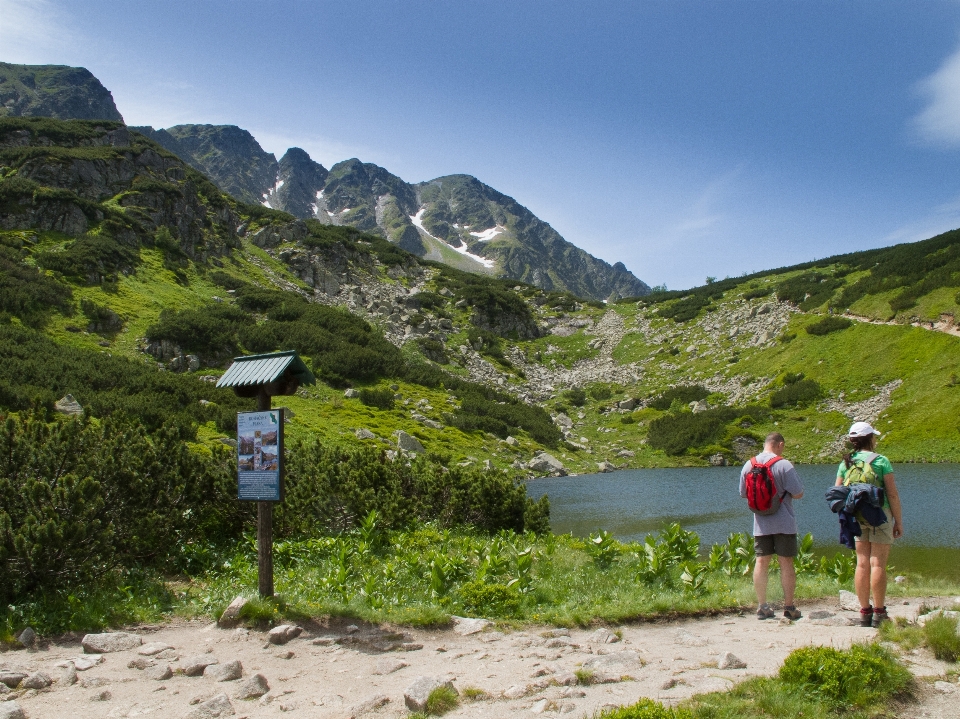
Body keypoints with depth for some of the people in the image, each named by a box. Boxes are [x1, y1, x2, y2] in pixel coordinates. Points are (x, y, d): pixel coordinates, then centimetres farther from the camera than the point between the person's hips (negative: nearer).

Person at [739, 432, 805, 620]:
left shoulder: (748, 466, 3)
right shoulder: (784, 465, -13)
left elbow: (743, 493, 12)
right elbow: (798, 493, -12)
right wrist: (783, 492, 8)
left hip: (760, 524, 4)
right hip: (784, 523, -4)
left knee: (761, 562, 7)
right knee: (786, 563, 3)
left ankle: (762, 607, 9)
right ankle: (789, 608, 7)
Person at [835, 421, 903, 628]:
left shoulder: (845, 463, 4)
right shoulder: (881, 461, -8)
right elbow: (893, 494, -9)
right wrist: (899, 521, -1)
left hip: (857, 517, 4)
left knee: (862, 564, 7)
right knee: (878, 564, -2)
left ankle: (865, 612, 9)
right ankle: (879, 613, 0)